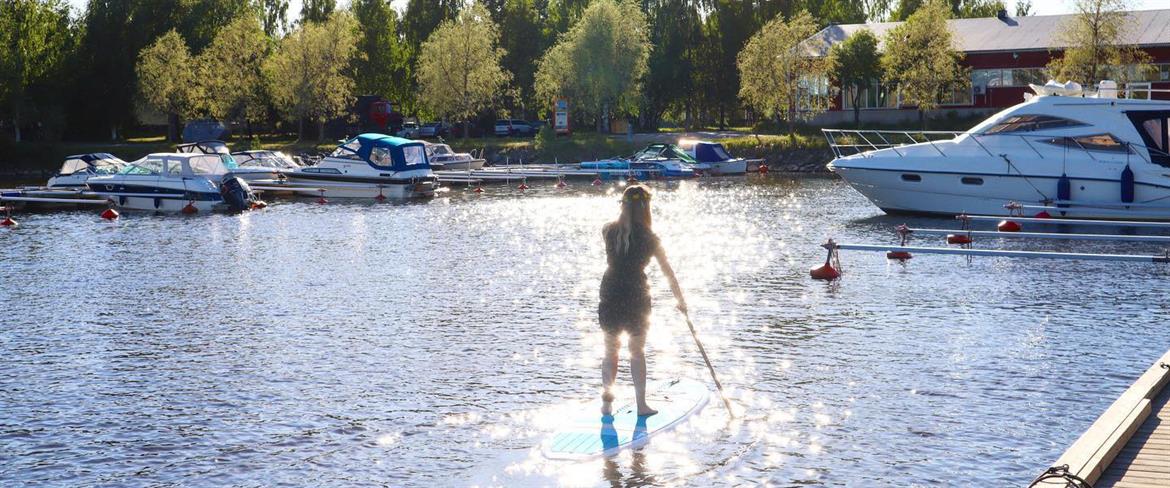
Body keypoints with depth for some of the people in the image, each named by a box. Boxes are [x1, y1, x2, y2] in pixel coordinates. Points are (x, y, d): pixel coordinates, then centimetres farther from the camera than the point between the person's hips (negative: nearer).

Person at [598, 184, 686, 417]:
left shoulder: (609, 230, -1)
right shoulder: (648, 237, -9)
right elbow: (668, 272, -4)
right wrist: (680, 300, 4)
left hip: (610, 294, 2)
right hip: (636, 296, -2)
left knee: (610, 350, 14)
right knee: (637, 352, 11)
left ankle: (607, 400, 0)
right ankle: (641, 405, 10)